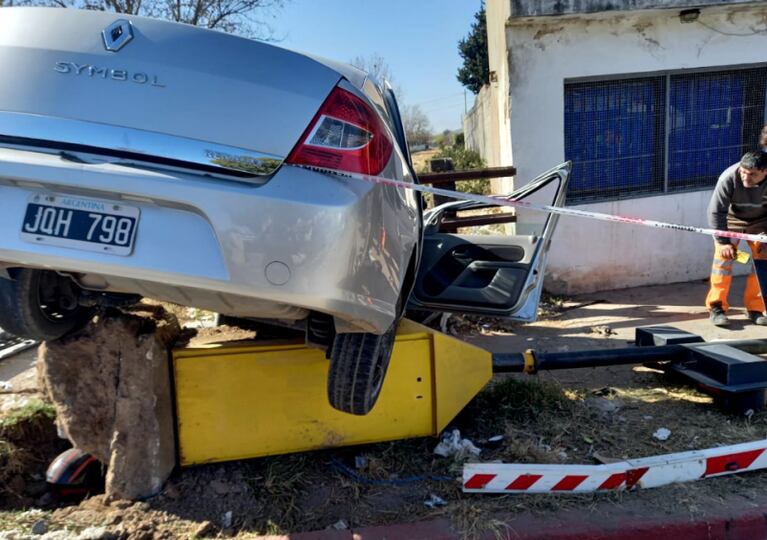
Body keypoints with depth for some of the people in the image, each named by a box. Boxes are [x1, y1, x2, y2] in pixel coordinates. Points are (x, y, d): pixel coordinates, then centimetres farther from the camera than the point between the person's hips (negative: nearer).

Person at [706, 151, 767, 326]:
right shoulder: (728, 178, -34)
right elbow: (716, 212, -23)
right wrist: (723, 241, -22)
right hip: (731, 218, -2)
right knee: (723, 257, -13)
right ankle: (716, 307, -6)